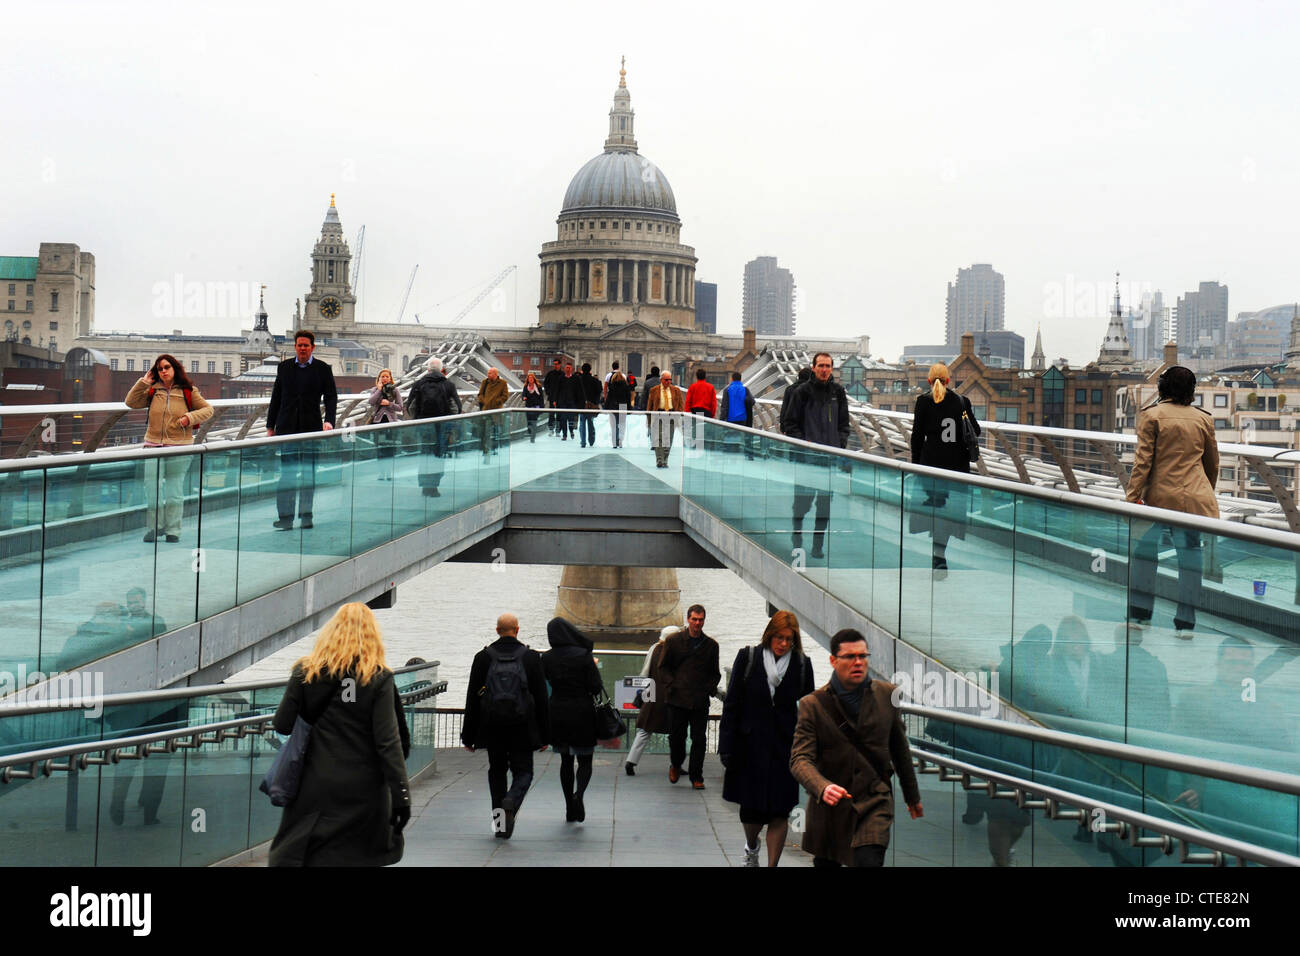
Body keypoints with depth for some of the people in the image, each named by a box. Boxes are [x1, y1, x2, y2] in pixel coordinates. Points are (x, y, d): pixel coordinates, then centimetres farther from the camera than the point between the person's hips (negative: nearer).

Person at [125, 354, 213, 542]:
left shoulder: (188, 392, 2)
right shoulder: (152, 391, 7)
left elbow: (208, 409, 6)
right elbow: (131, 402, 2)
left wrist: (190, 417, -10)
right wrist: (144, 382, -4)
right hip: (154, 446, 2)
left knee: (175, 491, 5)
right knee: (152, 490, -1)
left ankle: (173, 531, 14)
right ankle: (154, 528, 13)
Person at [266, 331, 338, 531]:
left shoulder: (322, 369, 4)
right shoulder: (284, 367, 9)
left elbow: (331, 397, 0)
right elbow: (276, 398, 11)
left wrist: (329, 420, -16)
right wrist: (270, 427, 8)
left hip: (311, 428, -1)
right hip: (287, 428, 1)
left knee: (309, 473, 4)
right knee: (287, 473, -1)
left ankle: (306, 514, 10)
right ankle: (285, 516, 0)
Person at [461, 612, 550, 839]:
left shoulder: (483, 658, 1)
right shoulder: (531, 658, -1)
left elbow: (472, 699, 2)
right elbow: (541, 699, 0)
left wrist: (468, 736, 8)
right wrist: (544, 735, 6)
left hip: (492, 727, 1)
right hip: (522, 727, -1)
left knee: (496, 771, 15)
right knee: (523, 771, 8)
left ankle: (499, 821, 11)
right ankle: (511, 802, -21)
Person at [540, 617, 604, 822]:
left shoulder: (546, 659, -2)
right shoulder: (584, 656, -11)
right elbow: (596, 688, -12)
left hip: (557, 714, 3)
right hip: (582, 713, -3)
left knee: (566, 761, 15)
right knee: (585, 761, 8)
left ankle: (570, 810, 14)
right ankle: (579, 794, -21)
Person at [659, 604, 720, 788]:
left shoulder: (711, 645, 9)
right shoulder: (674, 641, 5)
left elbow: (715, 673, 15)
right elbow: (664, 667, 9)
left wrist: (710, 688, -2)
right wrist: (671, 684, -5)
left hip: (701, 700, 1)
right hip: (678, 697, -1)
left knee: (699, 739, -1)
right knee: (676, 736, 6)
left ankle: (696, 776, 9)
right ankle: (675, 765, 33)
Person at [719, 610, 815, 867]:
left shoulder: (802, 665, 0)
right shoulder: (748, 658, -2)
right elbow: (731, 703, -1)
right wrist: (728, 747, -5)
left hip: (785, 747, 1)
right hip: (751, 745, -1)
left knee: (780, 811, -1)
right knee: (752, 809, 6)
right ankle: (751, 847, 37)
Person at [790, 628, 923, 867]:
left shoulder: (886, 695, 1)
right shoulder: (813, 705, -7)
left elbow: (900, 749, 13)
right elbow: (800, 759, -16)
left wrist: (912, 795, 22)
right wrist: (822, 787, -36)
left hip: (875, 802, 0)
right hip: (829, 805, 0)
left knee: (868, 860, -20)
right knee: (825, 863, 14)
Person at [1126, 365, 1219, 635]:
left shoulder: (1152, 416, -3)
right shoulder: (1203, 418, 9)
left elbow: (1143, 460, -9)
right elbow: (1213, 464, 17)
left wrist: (1132, 496, -8)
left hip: (1161, 495, -3)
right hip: (1195, 497, 3)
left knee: (1145, 551, 8)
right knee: (1190, 556, 5)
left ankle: (1140, 614, 9)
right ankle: (1185, 623, 6)